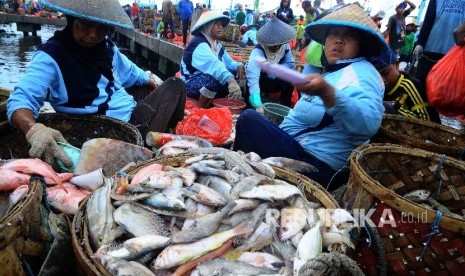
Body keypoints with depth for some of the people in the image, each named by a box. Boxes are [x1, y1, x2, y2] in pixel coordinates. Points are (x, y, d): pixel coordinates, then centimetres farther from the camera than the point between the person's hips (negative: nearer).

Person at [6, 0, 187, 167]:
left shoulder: (105, 45, 5)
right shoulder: (51, 57, -17)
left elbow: (128, 72, 22)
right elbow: (20, 100, -29)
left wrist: (156, 86, 23)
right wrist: (34, 130, -50)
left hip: (134, 113, 8)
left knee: (176, 86, 17)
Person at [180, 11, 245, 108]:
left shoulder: (218, 45, 11)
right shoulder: (199, 44, -20)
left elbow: (229, 62, 9)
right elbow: (213, 64, -38)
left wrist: (239, 66, -16)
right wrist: (230, 80, -53)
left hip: (209, 83, 9)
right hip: (191, 84, -9)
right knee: (216, 78, -34)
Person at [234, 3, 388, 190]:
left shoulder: (362, 72, -12)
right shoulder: (330, 71, 17)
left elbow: (368, 123, -32)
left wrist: (326, 93, -44)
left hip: (315, 165, -10)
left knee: (249, 119, -20)